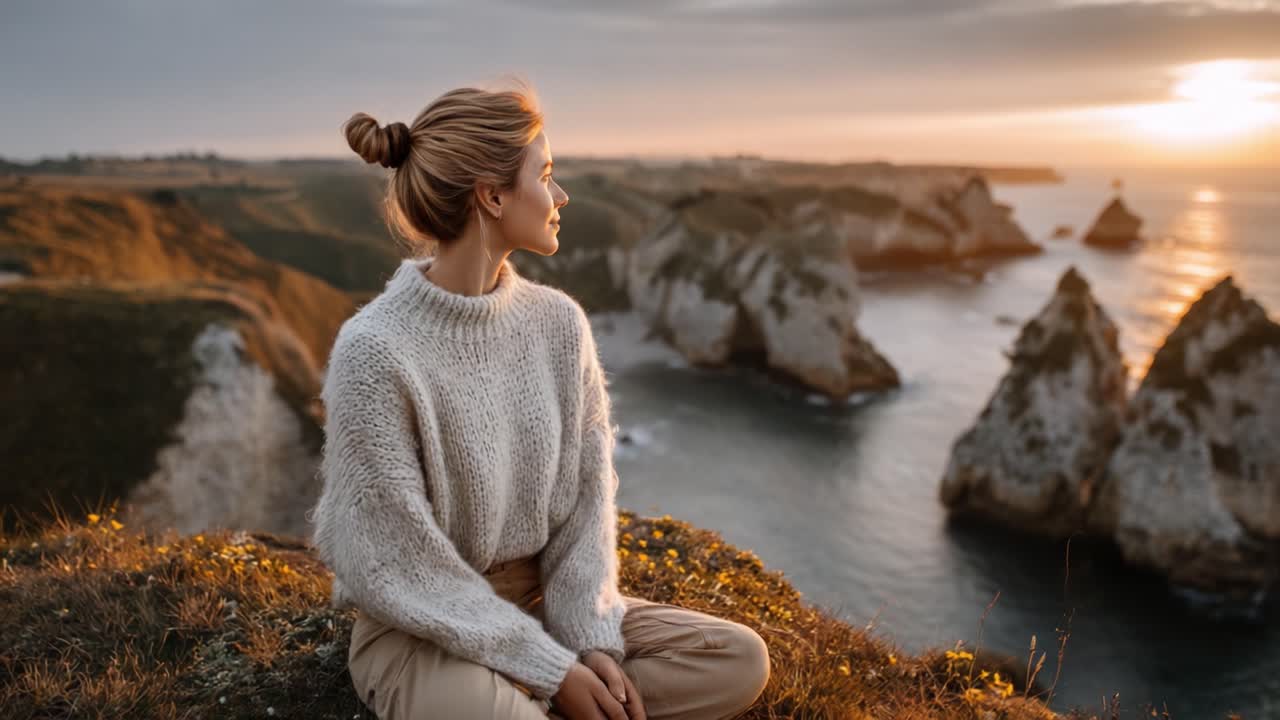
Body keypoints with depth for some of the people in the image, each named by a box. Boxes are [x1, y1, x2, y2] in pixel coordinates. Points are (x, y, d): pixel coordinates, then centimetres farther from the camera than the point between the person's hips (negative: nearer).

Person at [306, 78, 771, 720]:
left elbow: (587, 496, 1)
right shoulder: (374, 351, -21)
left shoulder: (559, 321, -4)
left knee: (740, 659, -8)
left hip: (542, 599, 6)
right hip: (424, 629, -5)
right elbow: (400, 565, -19)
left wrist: (592, 638, -11)